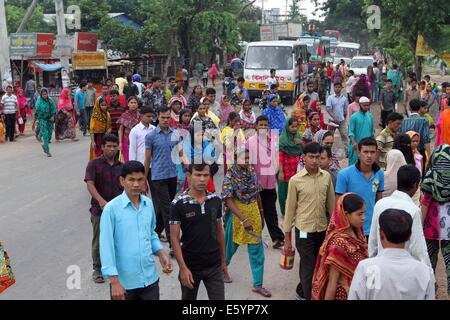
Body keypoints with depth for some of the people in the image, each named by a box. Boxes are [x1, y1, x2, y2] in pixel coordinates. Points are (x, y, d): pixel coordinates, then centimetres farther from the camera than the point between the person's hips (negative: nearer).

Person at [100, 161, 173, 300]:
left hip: (150, 279, 4)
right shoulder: (111, 209, -13)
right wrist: (114, 281, -16)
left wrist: (161, 255, 2)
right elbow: (106, 246, -14)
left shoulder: (149, 204, 2)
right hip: (124, 281, -4)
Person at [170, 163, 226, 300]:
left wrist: (223, 259, 12)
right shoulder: (178, 204, -13)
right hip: (190, 267, -2)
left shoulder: (216, 200, -1)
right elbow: (174, 238, -12)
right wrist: (183, 268, -17)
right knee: (188, 298, 17)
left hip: (214, 266, 2)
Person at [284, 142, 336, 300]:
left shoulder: (326, 177, 1)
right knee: (309, 268, -2)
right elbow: (290, 209, -4)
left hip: (322, 230, 4)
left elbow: (331, 204, 8)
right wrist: (287, 238, -3)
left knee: (317, 267, 18)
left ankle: (301, 292, 40)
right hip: (304, 231, -4)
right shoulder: (295, 180, -9)